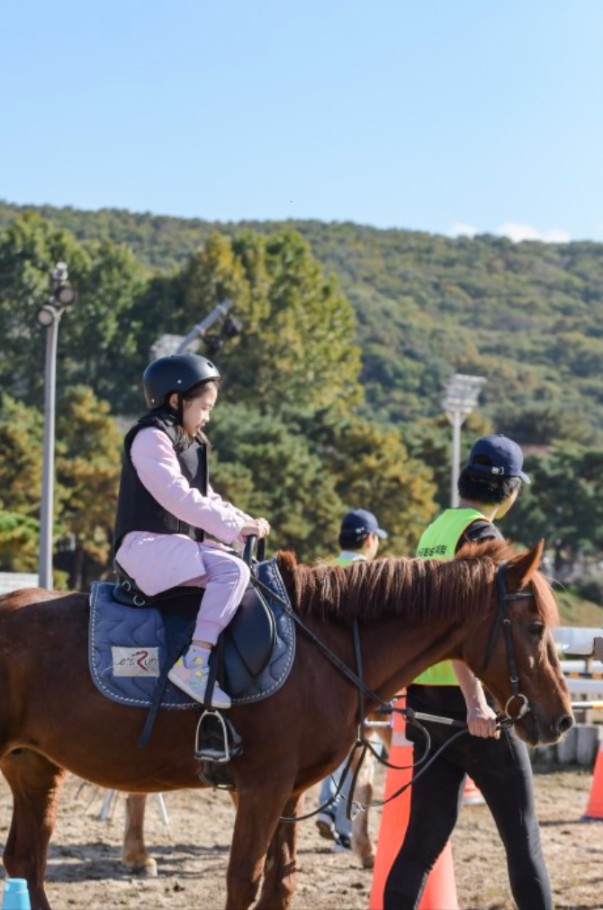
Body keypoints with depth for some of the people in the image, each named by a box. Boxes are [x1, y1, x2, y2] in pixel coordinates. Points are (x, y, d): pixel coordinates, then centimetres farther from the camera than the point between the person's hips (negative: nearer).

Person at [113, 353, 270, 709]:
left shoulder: (190, 444, 20)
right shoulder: (151, 438, -11)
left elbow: (207, 499, 20)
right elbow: (179, 499, -20)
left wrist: (246, 523, 2)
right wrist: (236, 526, -18)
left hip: (180, 543, 10)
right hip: (149, 543, -10)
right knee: (232, 571, -27)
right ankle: (194, 662, -37)